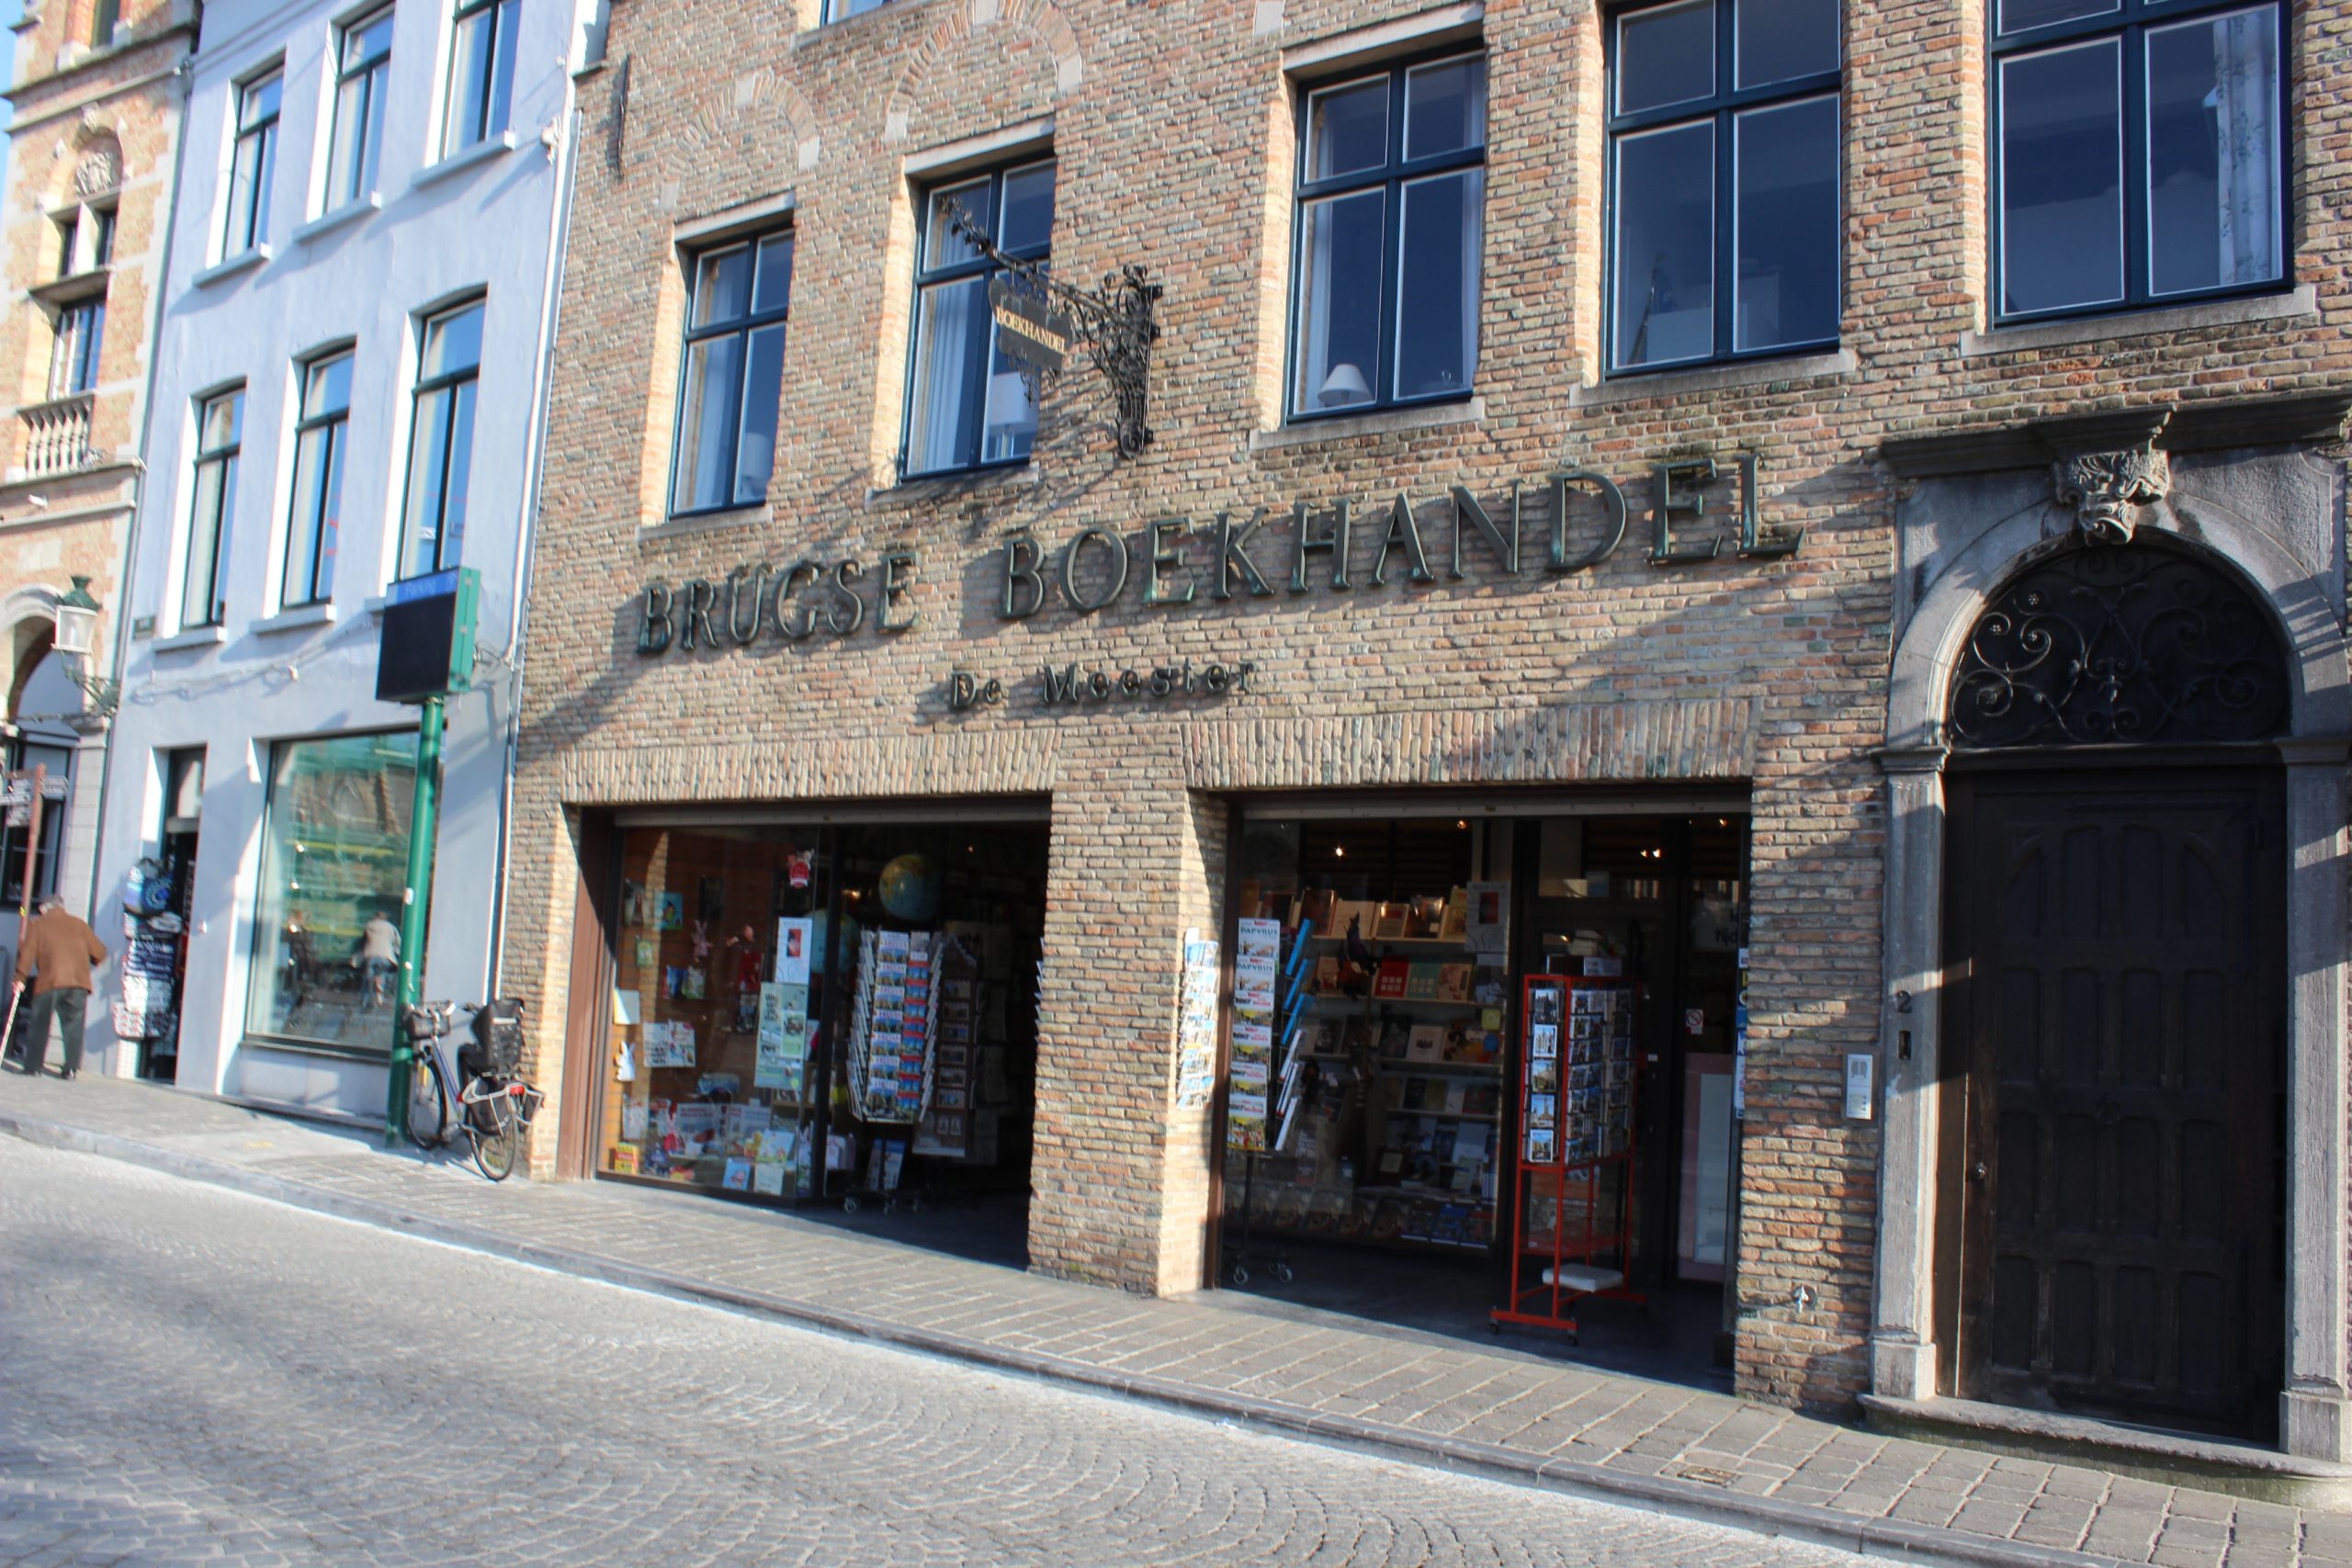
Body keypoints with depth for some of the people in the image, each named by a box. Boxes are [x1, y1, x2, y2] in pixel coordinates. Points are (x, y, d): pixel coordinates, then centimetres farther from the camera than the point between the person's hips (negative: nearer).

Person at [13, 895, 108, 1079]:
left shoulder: (38, 924, 12)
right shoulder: (79, 924, 18)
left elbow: (27, 952, 0)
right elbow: (99, 952, 16)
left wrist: (20, 978, 5)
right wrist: (85, 961, 35)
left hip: (49, 981, -2)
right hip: (79, 982, 2)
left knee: (40, 1025, 8)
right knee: (73, 1026, 5)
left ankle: (33, 1068, 6)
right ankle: (72, 1068, -1)